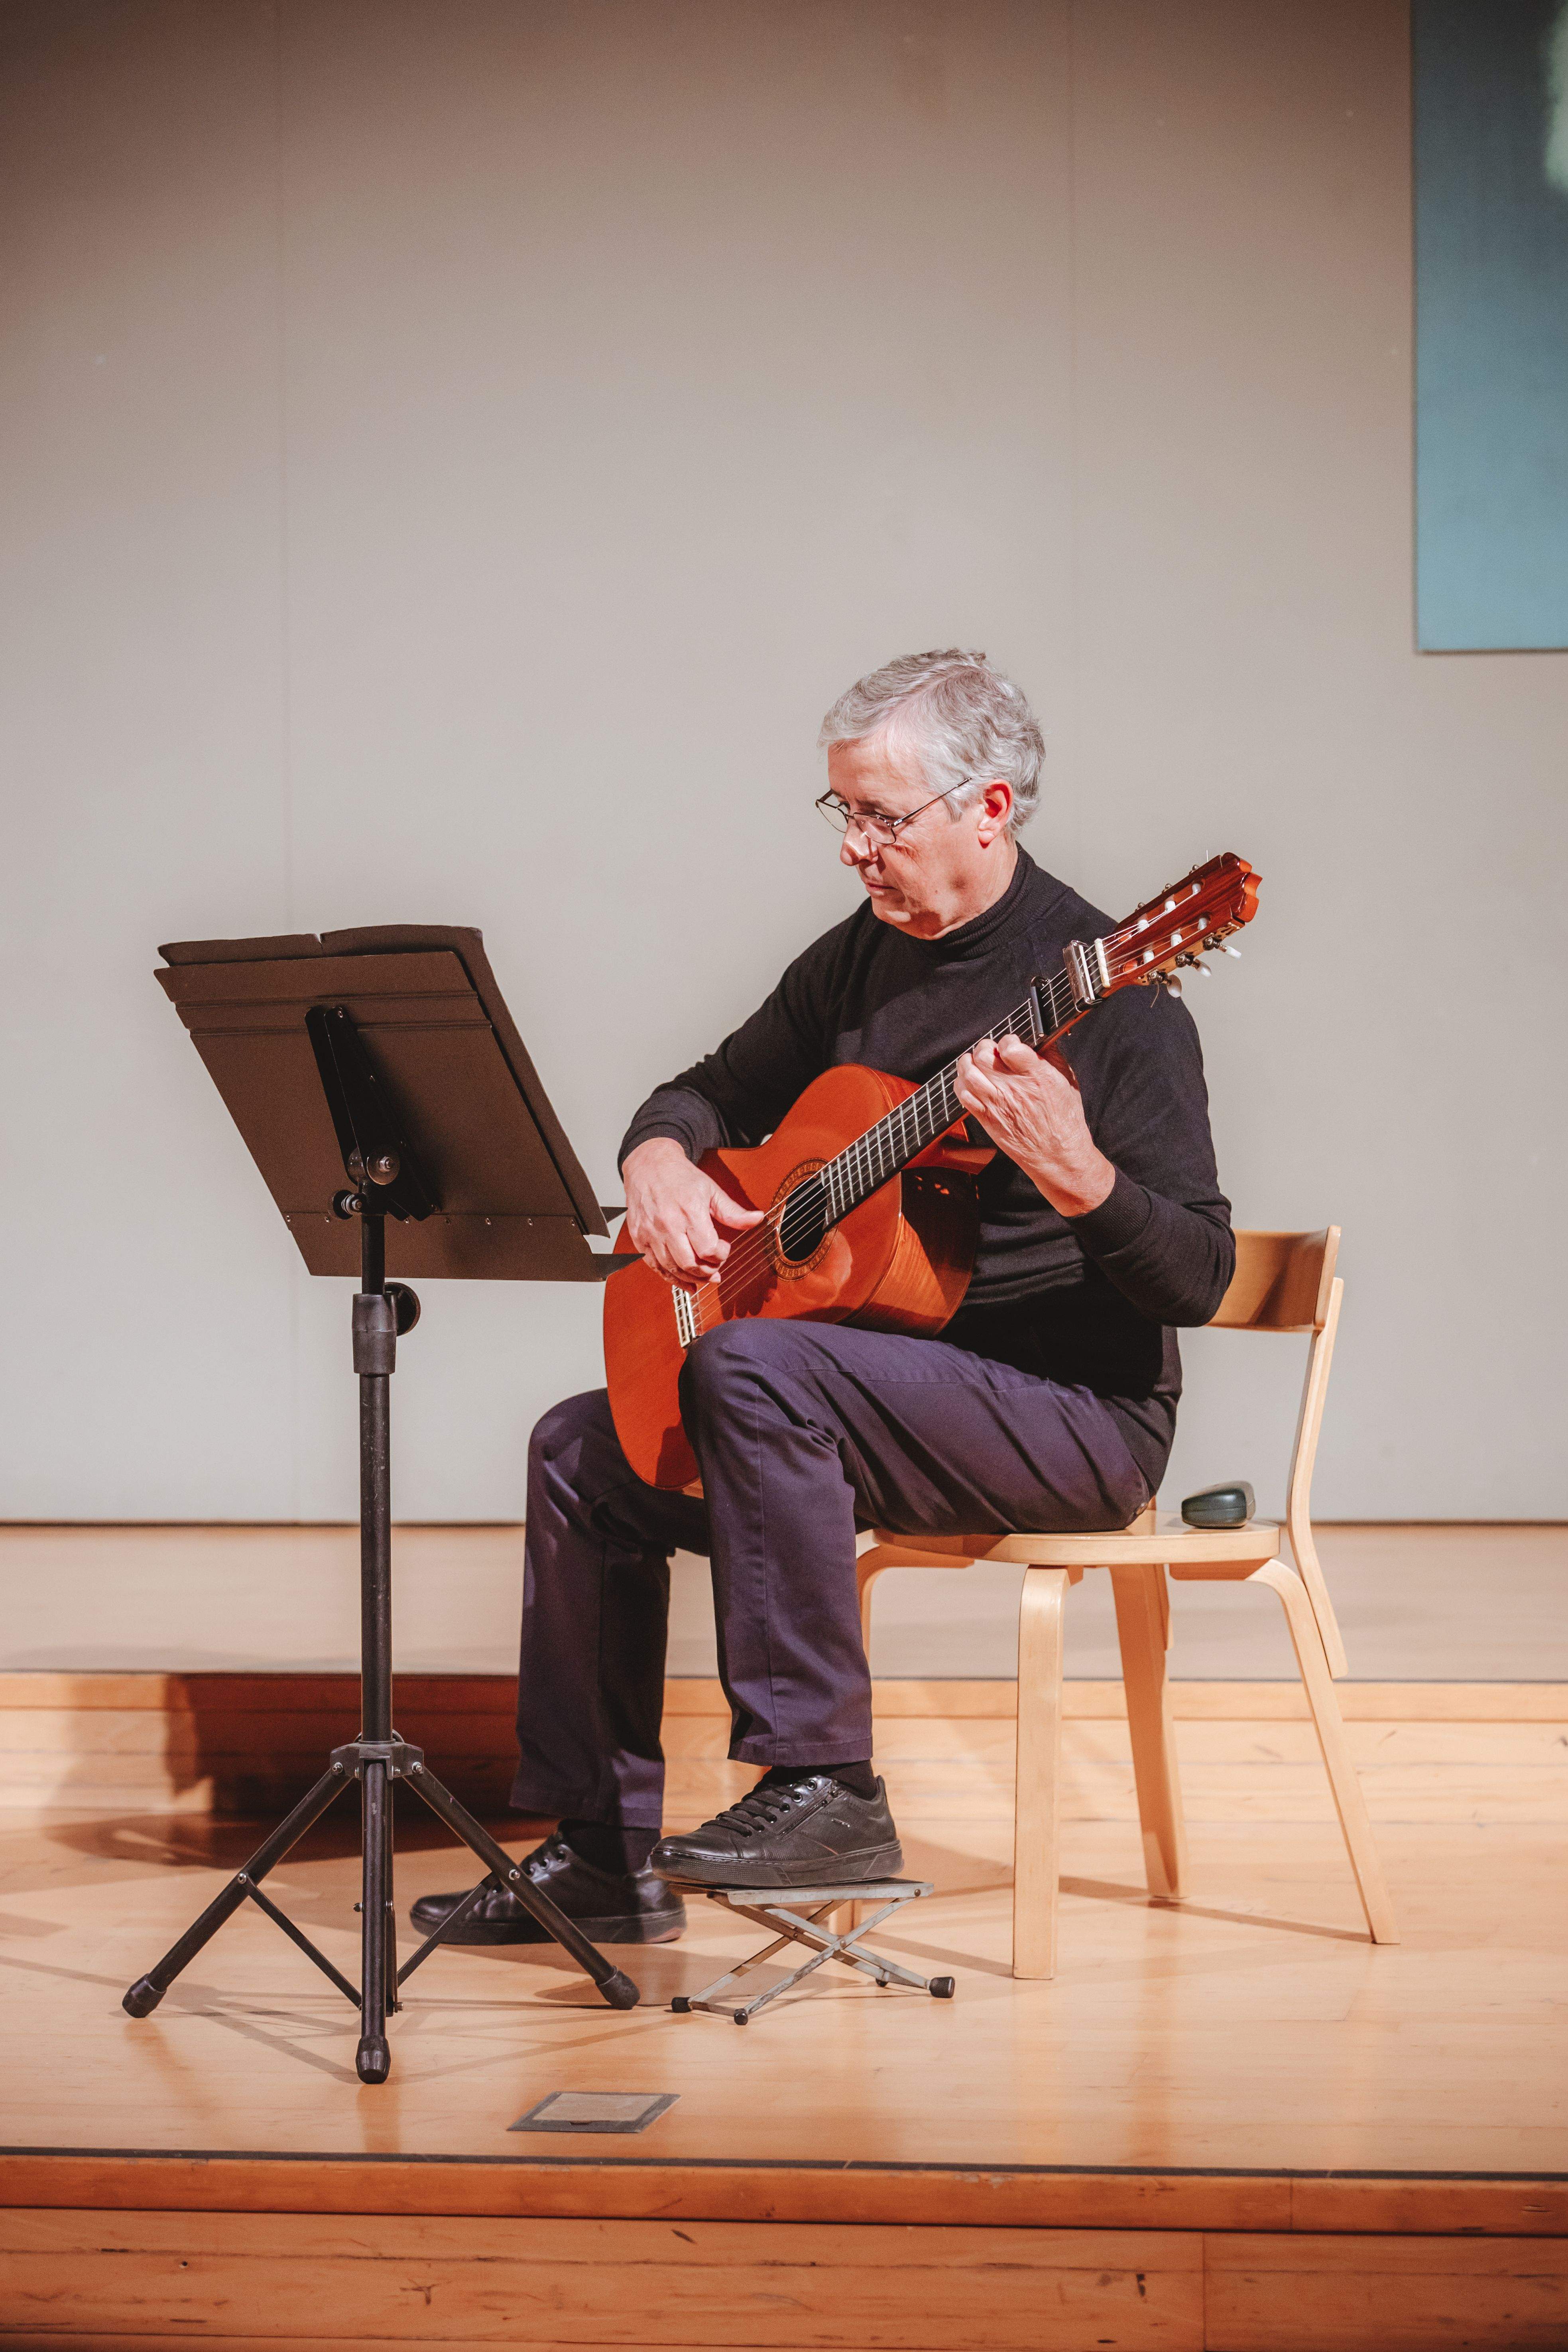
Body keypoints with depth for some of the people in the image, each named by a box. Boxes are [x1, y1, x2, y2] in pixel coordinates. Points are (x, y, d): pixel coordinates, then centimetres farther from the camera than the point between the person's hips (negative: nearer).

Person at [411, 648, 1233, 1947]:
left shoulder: (1101, 987, -16)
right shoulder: (863, 957, 8)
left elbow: (1198, 1280, -19)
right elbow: (712, 1091, 21)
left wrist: (1077, 1178, -39)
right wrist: (660, 1159, -3)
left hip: (1079, 1417, -9)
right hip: (888, 1379, 9)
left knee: (750, 1365, -31)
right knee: (584, 1452, 4)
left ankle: (825, 1789, -26)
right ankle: (606, 1853, 9)